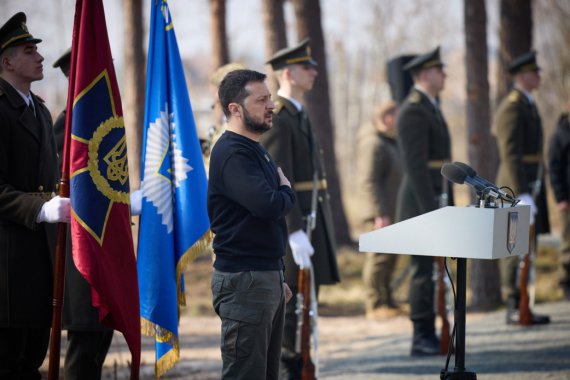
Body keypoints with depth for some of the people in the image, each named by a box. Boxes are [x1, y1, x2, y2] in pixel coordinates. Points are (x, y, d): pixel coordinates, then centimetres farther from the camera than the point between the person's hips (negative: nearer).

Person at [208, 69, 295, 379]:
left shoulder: (254, 150, 17)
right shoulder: (231, 152, -15)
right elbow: (269, 205, -27)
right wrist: (286, 191, -4)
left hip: (266, 275, 10)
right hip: (244, 280, -10)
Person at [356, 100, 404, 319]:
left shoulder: (391, 143, 19)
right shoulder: (373, 144, -14)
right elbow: (368, 181, -21)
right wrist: (380, 214, -25)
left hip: (392, 212, 10)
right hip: (380, 213, -10)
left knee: (389, 259, 13)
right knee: (379, 257, -10)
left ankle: (387, 301, 20)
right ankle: (375, 305, -8)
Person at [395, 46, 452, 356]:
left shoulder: (430, 107, 18)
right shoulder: (413, 110, -14)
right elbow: (415, 166, -20)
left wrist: (446, 205, 19)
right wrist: (431, 210, -22)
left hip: (437, 200, 10)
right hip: (421, 202, -10)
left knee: (432, 269, 11)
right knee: (424, 270, -6)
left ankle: (429, 335, 15)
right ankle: (421, 339, -2)